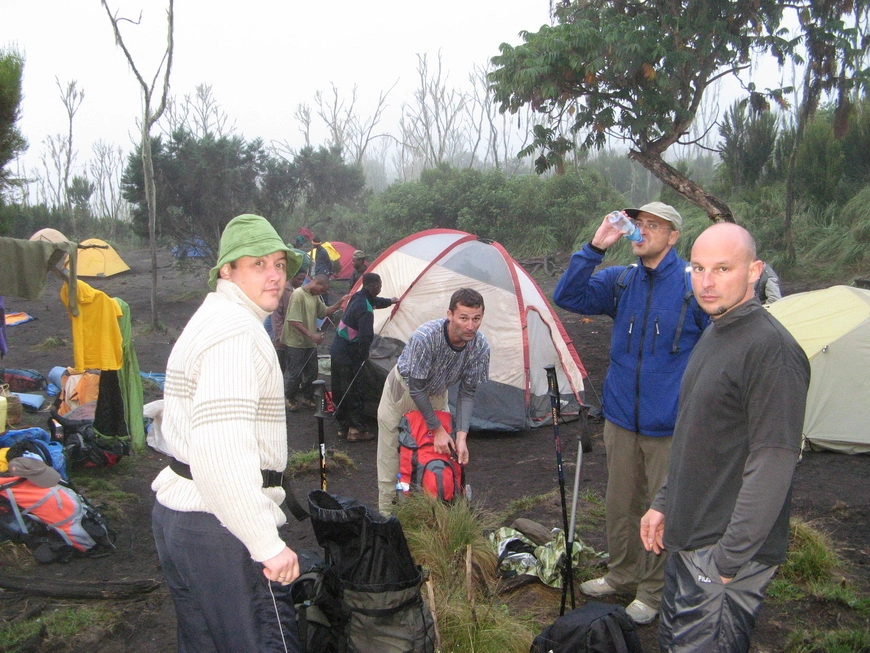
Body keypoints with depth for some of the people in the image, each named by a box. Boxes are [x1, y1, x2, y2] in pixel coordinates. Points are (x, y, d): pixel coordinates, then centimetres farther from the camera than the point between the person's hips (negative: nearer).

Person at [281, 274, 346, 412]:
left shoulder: (315, 296, 9)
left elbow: (325, 312, 15)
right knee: (295, 372, 1)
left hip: (310, 343, 8)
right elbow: (294, 321, -23)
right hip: (296, 343, -8)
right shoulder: (298, 294, -19)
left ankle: (306, 397, 28)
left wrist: (339, 303, 0)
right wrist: (312, 335, -25)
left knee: (311, 372, 12)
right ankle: (289, 399, 19)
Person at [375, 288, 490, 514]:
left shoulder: (480, 346, -25)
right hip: (403, 390, -4)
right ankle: (387, 517, 15)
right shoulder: (425, 336, -40)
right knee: (391, 460, 1)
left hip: (436, 394, 4)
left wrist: (461, 436, -24)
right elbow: (416, 388, -30)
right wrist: (438, 429, -23)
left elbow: (467, 393, -15)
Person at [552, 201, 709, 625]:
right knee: (620, 503, 18)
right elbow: (567, 297, -5)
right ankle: (621, 576, 39)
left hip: (670, 426, -4)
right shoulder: (619, 282, 3)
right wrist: (594, 249, -14)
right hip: (621, 418, 5)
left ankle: (653, 593, 28)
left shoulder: (694, 285, -10)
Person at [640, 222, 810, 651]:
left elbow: (773, 463, -23)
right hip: (688, 538, 9)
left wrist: (728, 560, -20)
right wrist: (664, 503, 17)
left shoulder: (771, 349, -21)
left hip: (728, 553, -9)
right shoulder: (715, 334, 10)